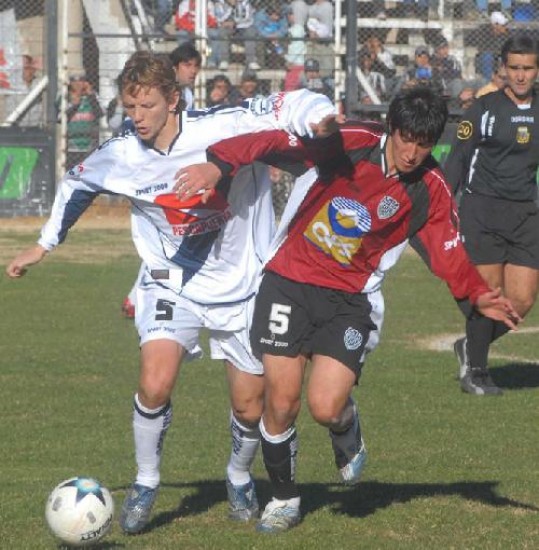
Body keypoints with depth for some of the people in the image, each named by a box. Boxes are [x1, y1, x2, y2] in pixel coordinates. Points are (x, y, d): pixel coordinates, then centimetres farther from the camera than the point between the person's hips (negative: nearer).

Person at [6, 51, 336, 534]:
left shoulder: (225, 128, -21)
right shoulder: (120, 157, -9)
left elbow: (295, 106, -17)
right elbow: (76, 184, 12)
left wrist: (321, 121, -40)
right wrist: (45, 244, 21)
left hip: (241, 285, -1)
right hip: (173, 285, 1)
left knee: (250, 409, 6)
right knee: (155, 383, -23)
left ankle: (240, 478, 40)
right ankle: (146, 484, 2)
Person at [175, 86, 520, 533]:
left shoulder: (430, 192, -4)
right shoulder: (348, 145, -12)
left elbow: (450, 256, -5)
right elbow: (275, 142, -16)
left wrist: (477, 297, -24)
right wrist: (219, 164, -30)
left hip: (351, 299, 1)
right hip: (289, 283, -1)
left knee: (326, 407, -15)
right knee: (280, 404, -3)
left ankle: (348, 437, 24)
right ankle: (284, 499, 22)